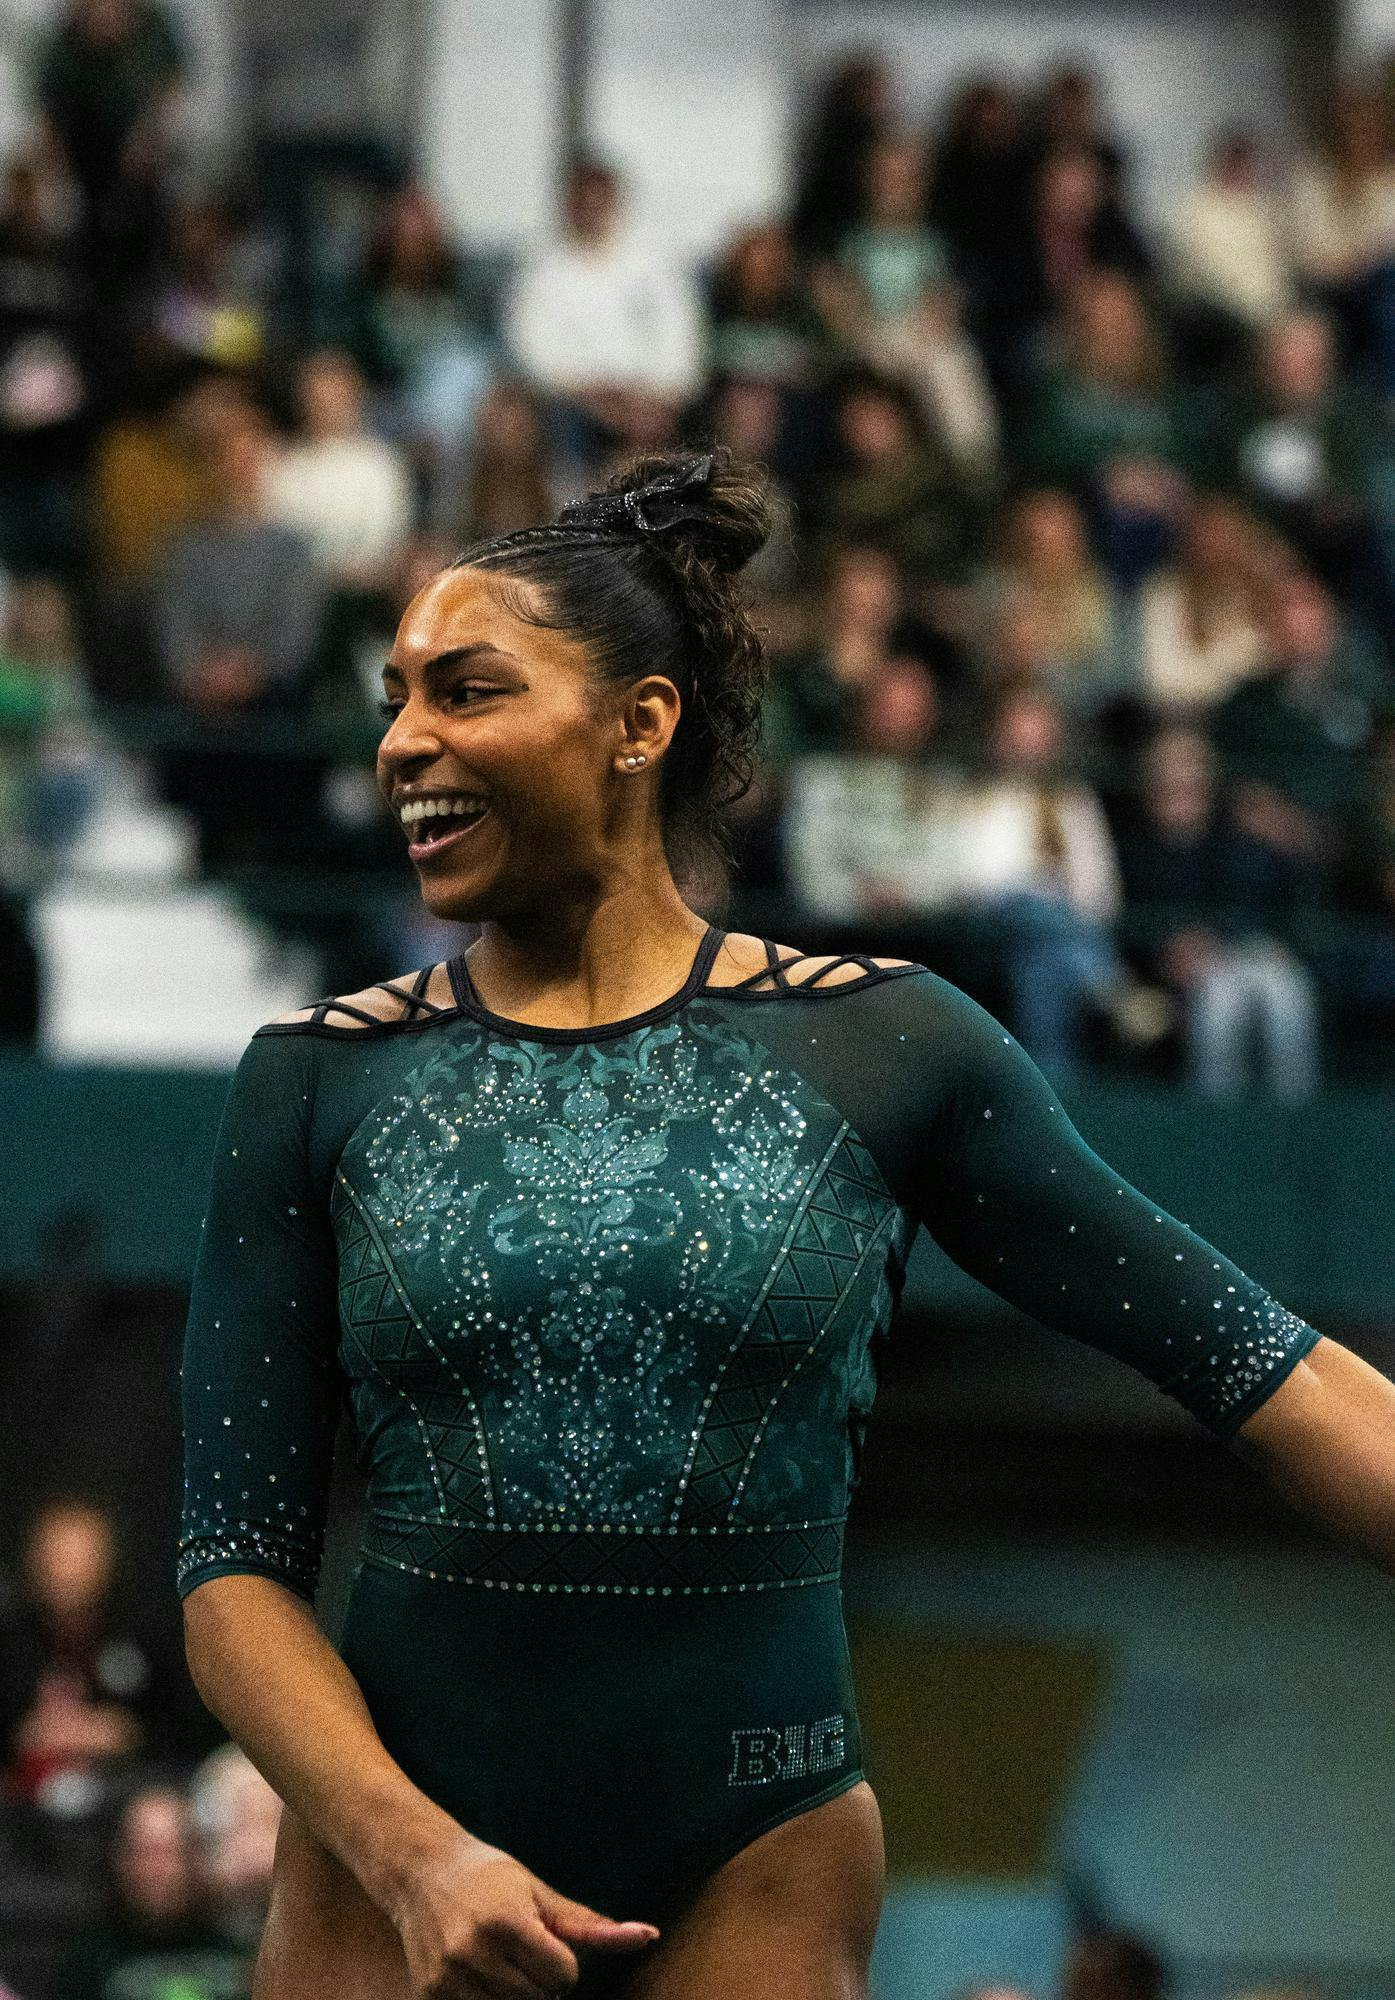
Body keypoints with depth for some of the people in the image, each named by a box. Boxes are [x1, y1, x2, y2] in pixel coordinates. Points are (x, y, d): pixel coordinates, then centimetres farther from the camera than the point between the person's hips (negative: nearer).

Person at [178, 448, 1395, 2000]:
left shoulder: (878, 1048, 1)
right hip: (393, 1857, 1)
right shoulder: (319, 1082, 3)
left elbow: (1248, 1360, 2)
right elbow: (236, 1566, 0)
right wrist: (416, 1856, -15)